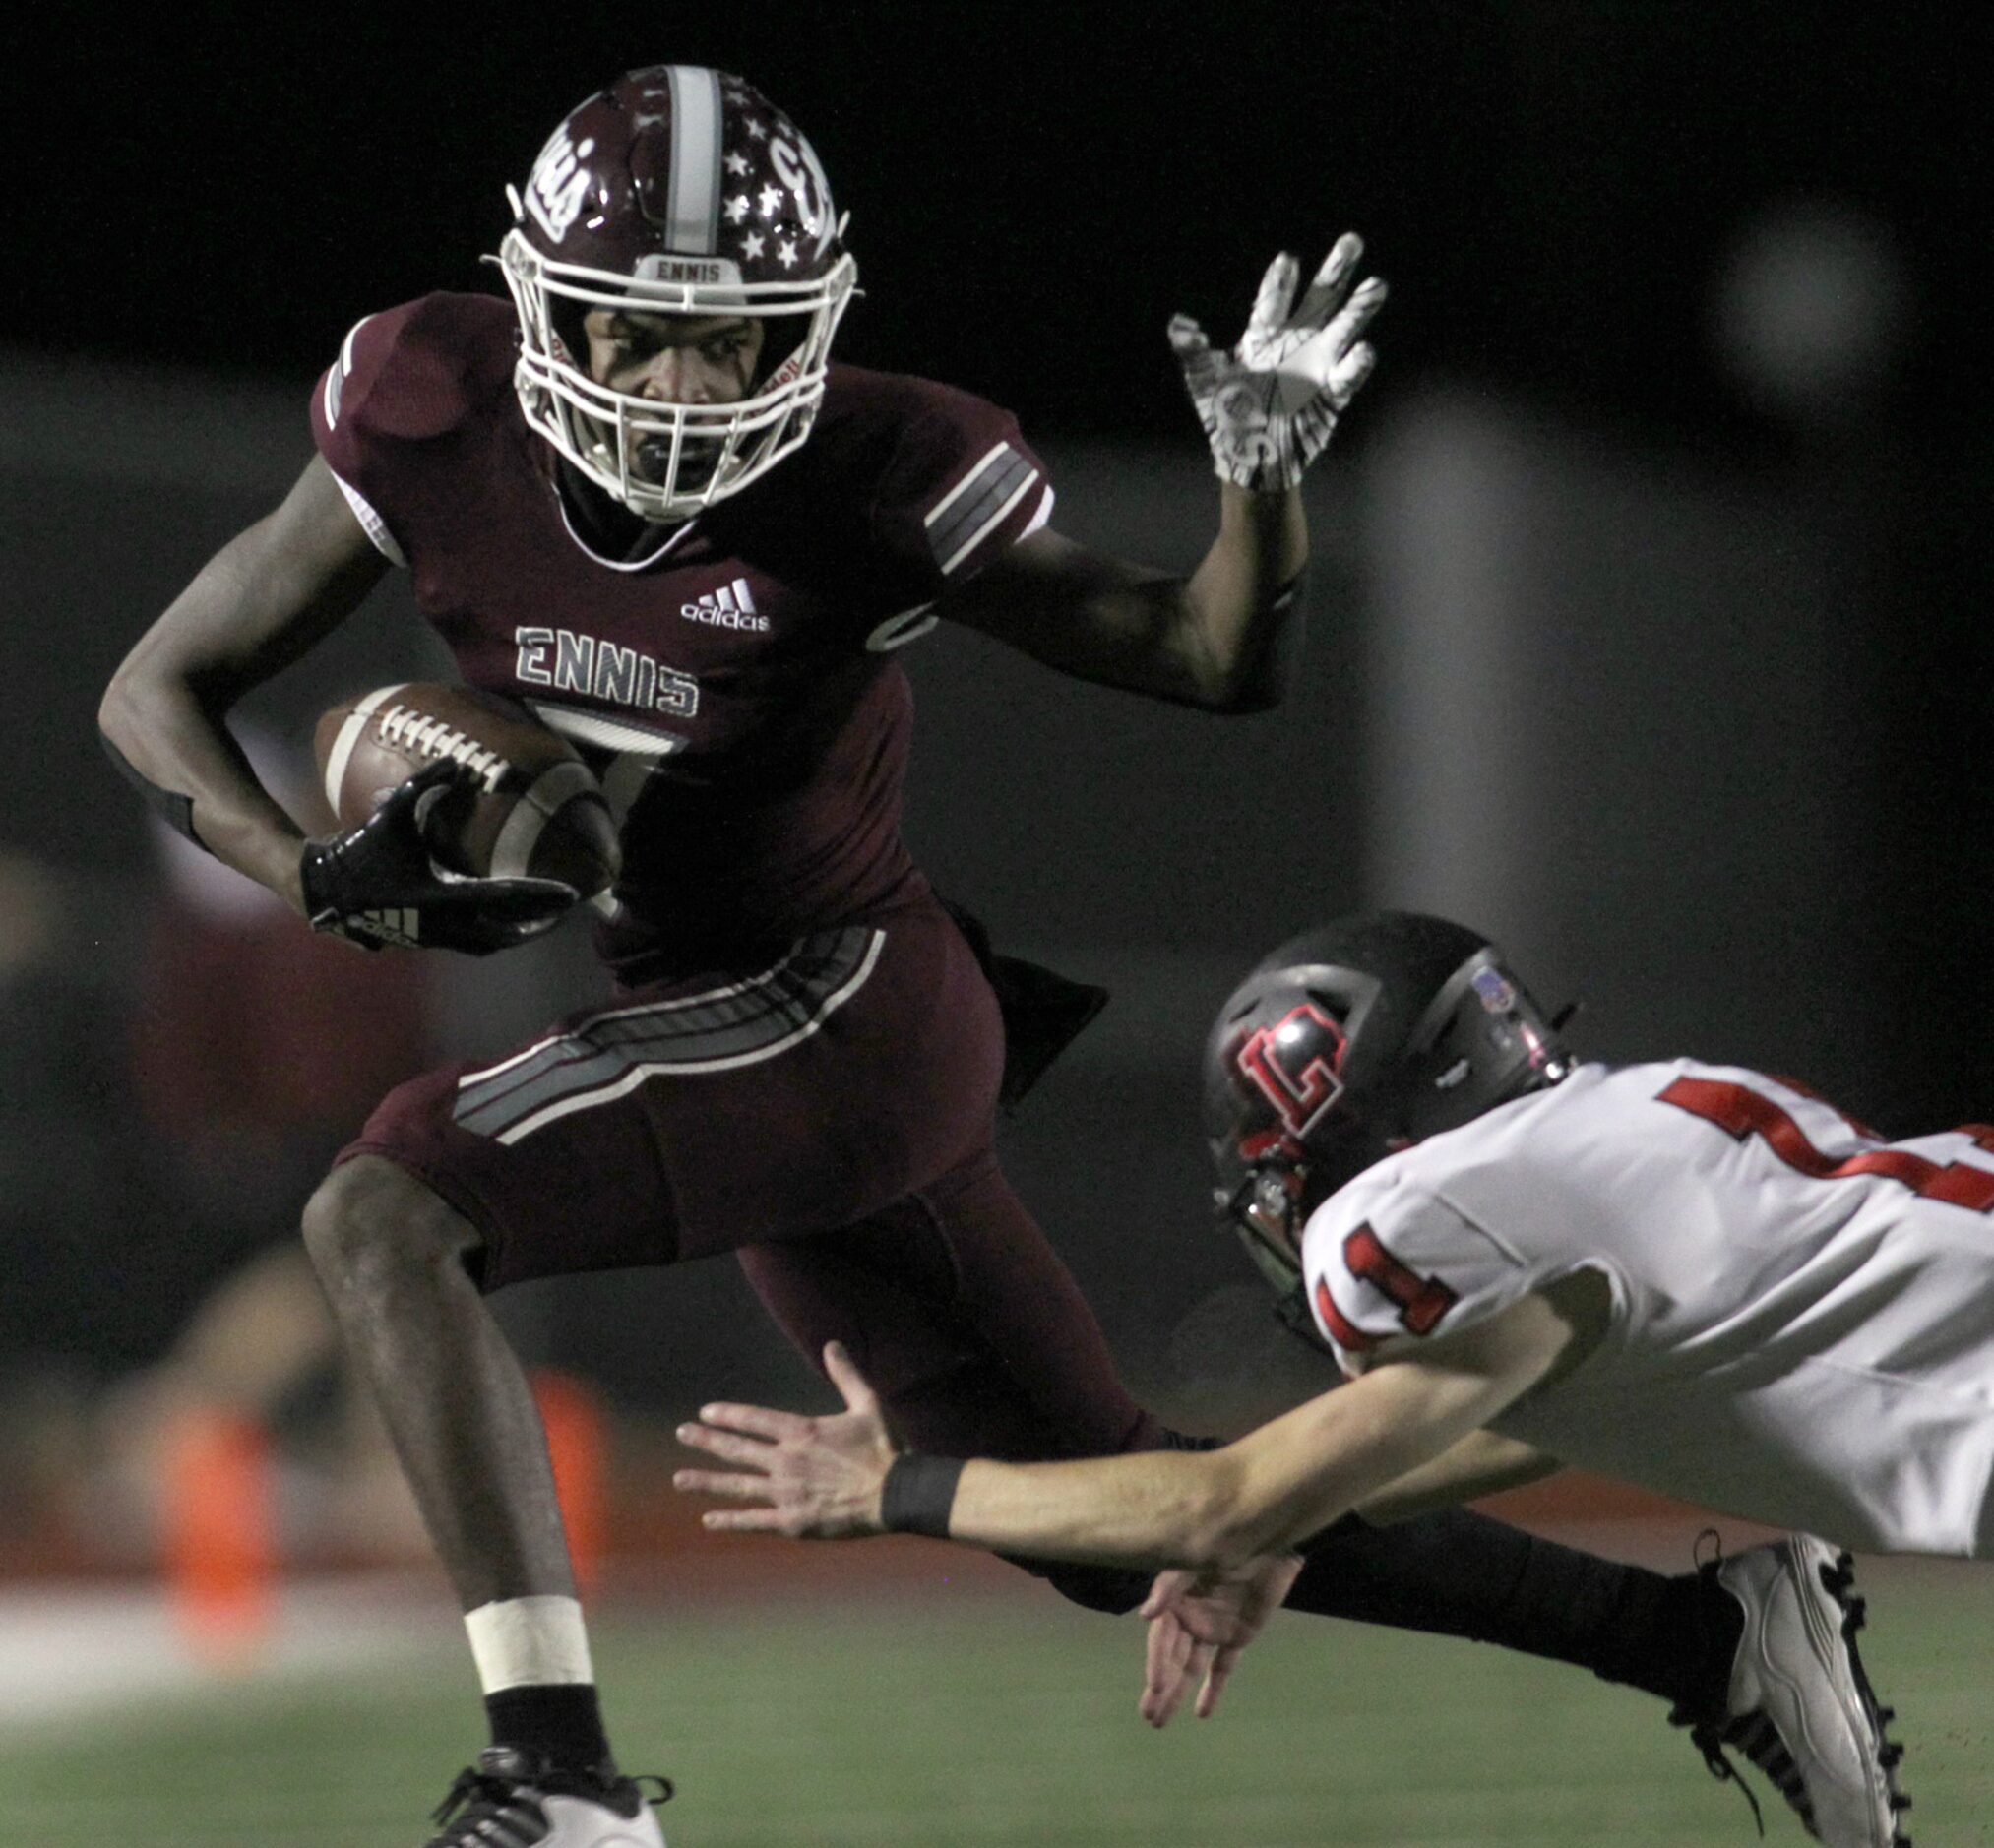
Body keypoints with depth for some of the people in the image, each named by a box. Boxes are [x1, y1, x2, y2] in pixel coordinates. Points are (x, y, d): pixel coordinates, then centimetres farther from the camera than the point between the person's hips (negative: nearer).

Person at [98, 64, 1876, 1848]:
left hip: (840, 1013, -6)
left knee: (382, 1216, -23)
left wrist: (1266, 480, -29)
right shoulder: (441, 422, -8)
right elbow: (159, 696, -1)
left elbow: (1217, 660, -8)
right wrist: (333, 880, -19)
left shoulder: (872, 480, -18)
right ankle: (1698, 1629, 27)